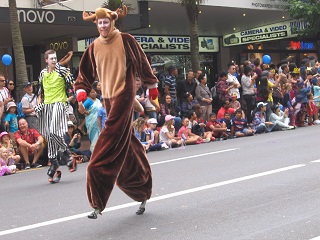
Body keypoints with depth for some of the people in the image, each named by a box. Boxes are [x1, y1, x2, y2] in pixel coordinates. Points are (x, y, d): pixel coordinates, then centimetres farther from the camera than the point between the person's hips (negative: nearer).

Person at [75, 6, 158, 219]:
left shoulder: (125, 40, -3)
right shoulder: (94, 48, 9)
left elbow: (142, 63, 6)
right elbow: (86, 73, 14)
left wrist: (152, 85, 13)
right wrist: (81, 90, -3)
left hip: (124, 95, -6)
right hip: (108, 98, 6)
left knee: (111, 140, -14)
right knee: (125, 145, 12)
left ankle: (98, 203, -14)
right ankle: (143, 194, 29)